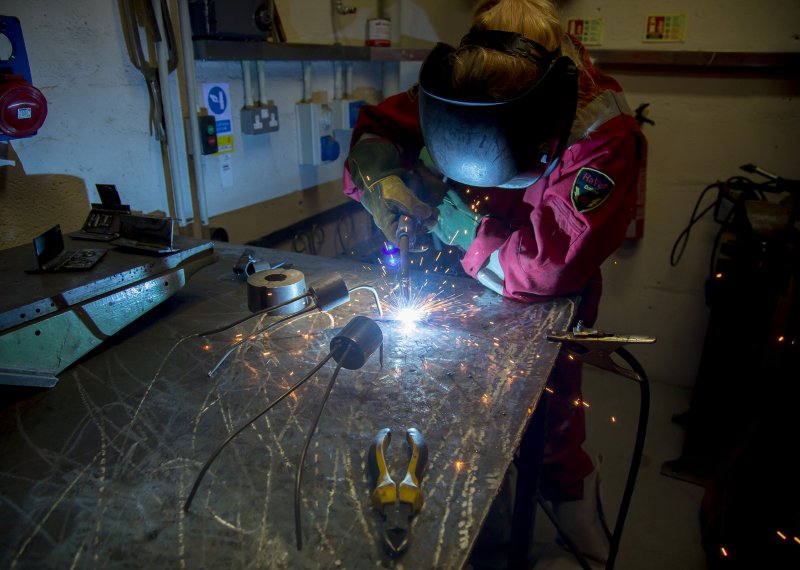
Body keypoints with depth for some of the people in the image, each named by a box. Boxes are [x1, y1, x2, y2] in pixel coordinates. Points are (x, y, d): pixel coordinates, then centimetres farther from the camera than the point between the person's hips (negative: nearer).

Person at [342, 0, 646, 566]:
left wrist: (444, 211, -31)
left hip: (551, 293, -3)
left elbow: (547, 270, -37)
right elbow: (375, 129, -6)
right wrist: (379, 179, -29)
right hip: (469, 275, 3)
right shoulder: (461, 92, -18)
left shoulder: (604, 142, -31)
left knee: (547, 392, -5)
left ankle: (568, 485, 30)